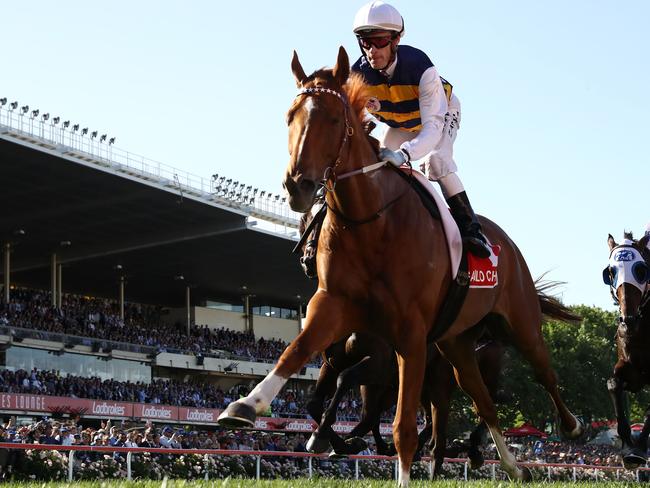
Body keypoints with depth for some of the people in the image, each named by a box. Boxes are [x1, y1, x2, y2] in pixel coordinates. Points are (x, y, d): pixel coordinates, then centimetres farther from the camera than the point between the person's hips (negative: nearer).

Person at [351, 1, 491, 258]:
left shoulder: (420, 68, -42)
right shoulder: (359, 74, -29)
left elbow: (433, 126, -48)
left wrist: (405, 153, -66)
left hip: (441, 113, -5)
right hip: (398, 125, 5)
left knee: (435, 161, -29)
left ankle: (469, 228, -23)